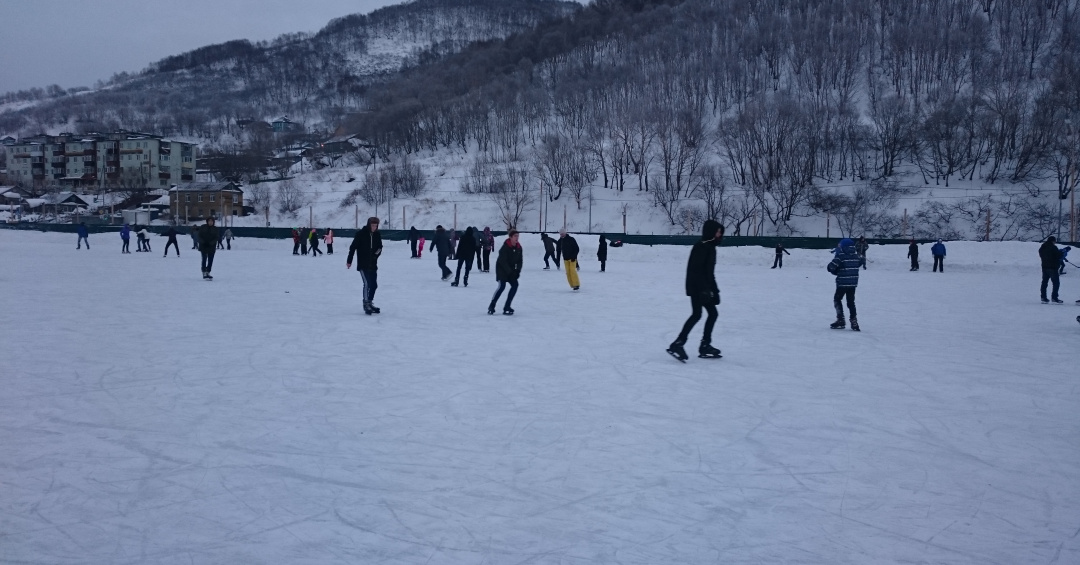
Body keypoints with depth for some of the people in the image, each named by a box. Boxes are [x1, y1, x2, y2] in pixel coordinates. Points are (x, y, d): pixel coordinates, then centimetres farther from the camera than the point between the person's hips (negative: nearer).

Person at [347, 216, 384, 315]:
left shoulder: (377, 235, 4)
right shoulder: (361, 234, -11)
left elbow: (380, 247, 16)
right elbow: (353, 247, -7)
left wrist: (378, 251, -7)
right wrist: (349, 261, -6)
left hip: (373, 265, 6)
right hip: (363, 265, -6)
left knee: (374, 285, 11)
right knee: (367, 284, -14)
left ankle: (370, 303, 27)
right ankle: (366, 305, -6)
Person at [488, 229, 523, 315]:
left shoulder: (518, 247, -1)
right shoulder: (505, 247, -20)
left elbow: (520, 260, 5)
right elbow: (503, 261, -22)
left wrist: (517, 271, -8)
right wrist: (510, 272, -23)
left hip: (511, 270, 7)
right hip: (502, 269, -7)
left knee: (515, 285, -5)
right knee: (502, 285, -18)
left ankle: (507, 307, 3)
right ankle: (491, 307, -10)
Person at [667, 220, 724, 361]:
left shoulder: (710, 247, 15)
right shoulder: (701, 246, -14)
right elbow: (696, 269, -21)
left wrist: (714, 290, 21)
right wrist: (704, 288, -25)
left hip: (705, 287, 10)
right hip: (696, 287, -10)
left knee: (712, 313, 10)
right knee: (697, 314, -15)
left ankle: (705, 346, 15)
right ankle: (677, 344, -15)